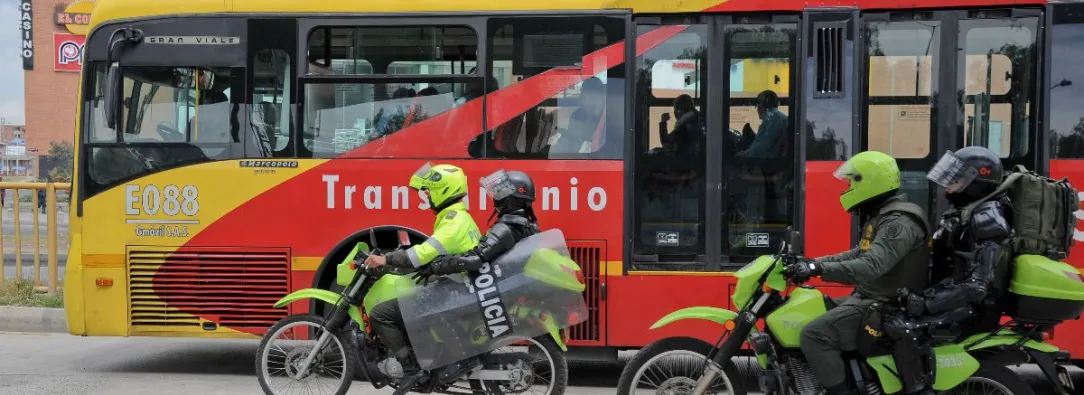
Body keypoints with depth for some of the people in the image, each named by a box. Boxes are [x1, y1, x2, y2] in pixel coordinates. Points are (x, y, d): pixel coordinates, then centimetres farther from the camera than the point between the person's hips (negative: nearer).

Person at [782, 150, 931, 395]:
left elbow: (871, 266, -34)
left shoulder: (898, 222, -21)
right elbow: (859, 255, 23)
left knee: (814, 335, -22)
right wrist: (812, 262, 14)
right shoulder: (881, 216, 15)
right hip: (871, 297, 11)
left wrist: (818, 269, -40)